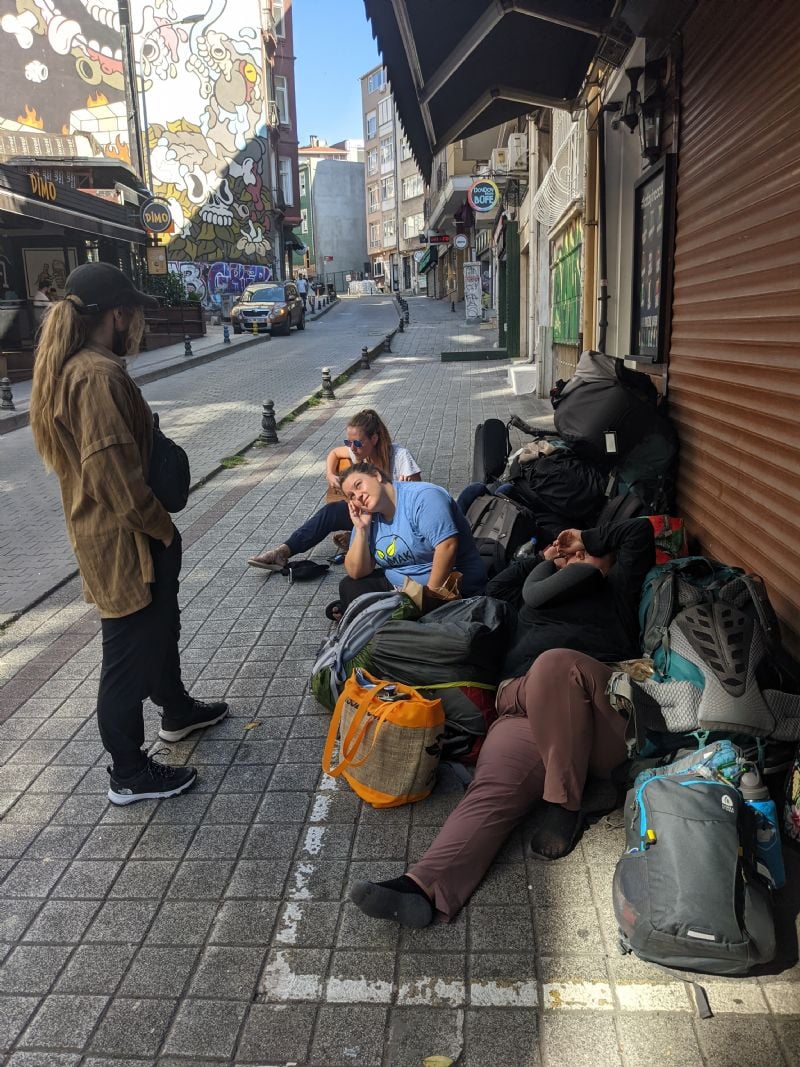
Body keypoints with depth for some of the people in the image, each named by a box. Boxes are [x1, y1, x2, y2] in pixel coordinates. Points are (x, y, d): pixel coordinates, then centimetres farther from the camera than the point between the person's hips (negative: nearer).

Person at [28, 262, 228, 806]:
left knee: (160, 627, 26)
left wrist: (158, 525, 15)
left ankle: (177, 710, 48)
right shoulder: (99, 377, -24)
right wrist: (161, 527, -14)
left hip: (130, 536, 10)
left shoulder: (73, 369, 10)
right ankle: (129, 774, 19)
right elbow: (116, 474, -28)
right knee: (130, 651, 3)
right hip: (125, 541, -10)